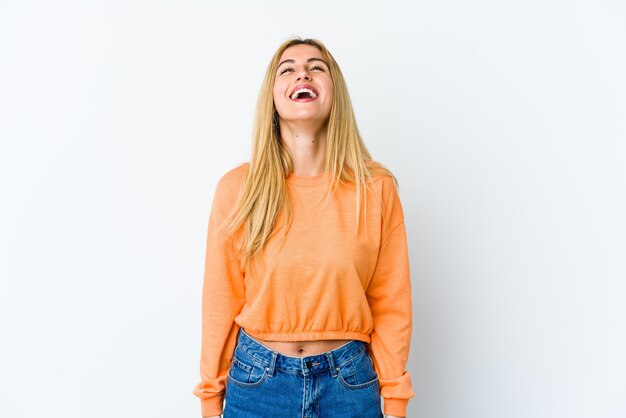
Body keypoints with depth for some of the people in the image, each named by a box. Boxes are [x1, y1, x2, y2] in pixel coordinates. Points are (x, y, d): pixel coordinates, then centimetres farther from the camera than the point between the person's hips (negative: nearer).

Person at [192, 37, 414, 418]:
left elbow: (391, 304, -3)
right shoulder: (237, 188, -9)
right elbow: (221, 302, -3)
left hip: (350, 381, 1)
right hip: (257, 379, 0)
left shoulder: (376, 187, -9)